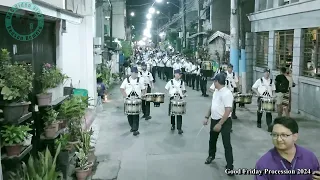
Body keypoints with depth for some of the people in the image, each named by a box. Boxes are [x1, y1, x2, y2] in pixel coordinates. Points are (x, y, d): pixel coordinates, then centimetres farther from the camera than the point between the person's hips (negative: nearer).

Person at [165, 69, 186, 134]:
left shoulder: (182, 82, 6)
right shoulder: (171, 82, 0)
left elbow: (183, 90, 14)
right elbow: (166, 89, 6)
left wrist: (183, 94, -4)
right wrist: (170, 93, -8)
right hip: (172, 98, 0)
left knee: (179, 113, -4)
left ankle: (179, 128, -1)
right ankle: (173, 125, 29)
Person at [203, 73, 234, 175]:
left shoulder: (226, 93, -22)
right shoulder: (216, 91, 7)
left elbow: (228, 111, -25)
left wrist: (220, 124, -26)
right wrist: (207, 117, 14)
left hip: (224, 122, -9)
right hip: (214, 120, 9)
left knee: (226, 144, -3)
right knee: (212, 140, 25)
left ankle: (229, 166, 6)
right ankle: (211, 156, 49)